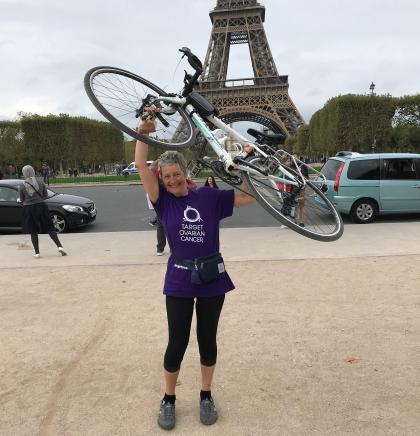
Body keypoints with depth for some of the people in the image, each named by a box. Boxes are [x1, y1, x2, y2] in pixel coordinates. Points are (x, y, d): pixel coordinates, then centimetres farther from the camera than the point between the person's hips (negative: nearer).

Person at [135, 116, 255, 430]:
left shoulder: (210, 196, -2)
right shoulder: (163, 200, -2)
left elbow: (250, 197, -2)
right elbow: (141, 166, -12)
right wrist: (144, 132, -15)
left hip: (212, 279, 1)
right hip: (179, 282, 0)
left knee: (207, 339, 14)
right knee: (177, 343, 8)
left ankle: (206, 396, 35)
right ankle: (168, 400, 32)